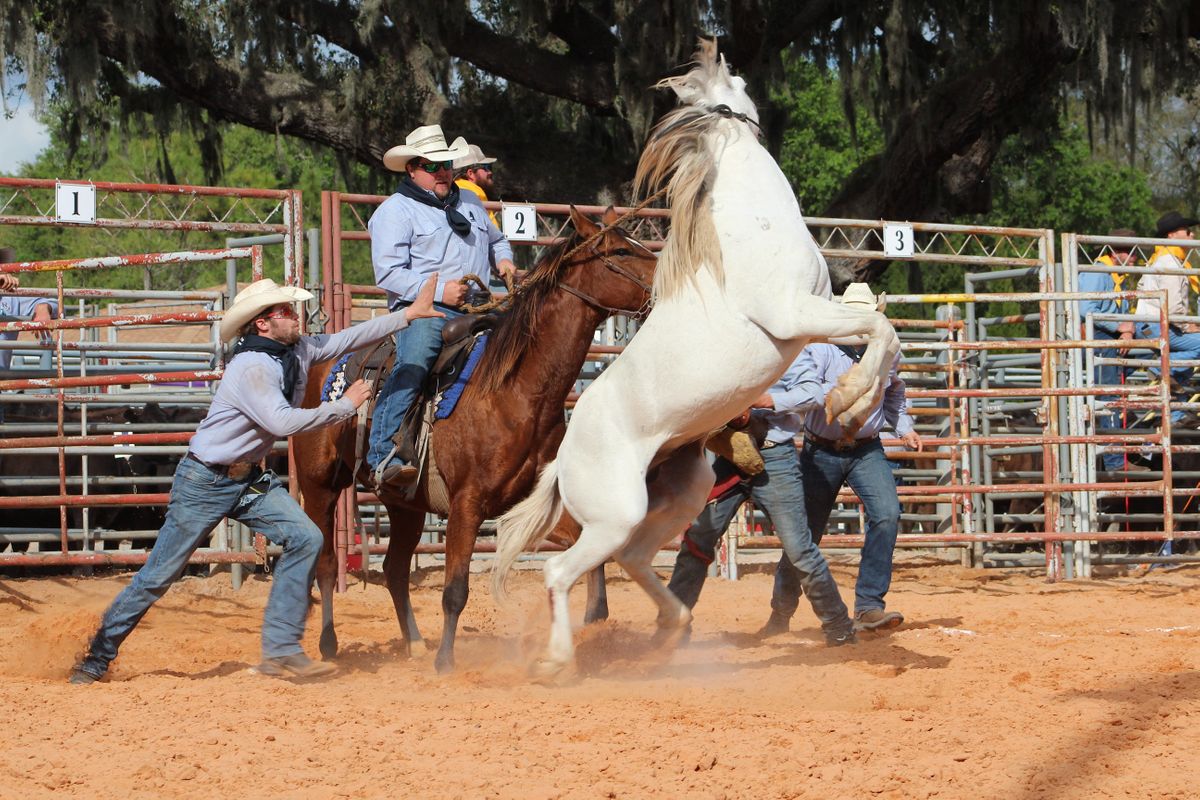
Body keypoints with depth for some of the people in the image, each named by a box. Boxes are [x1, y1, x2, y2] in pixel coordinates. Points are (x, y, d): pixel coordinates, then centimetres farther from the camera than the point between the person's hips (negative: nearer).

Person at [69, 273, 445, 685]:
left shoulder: (299, 352, 0)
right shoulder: (252, 367, -25)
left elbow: (350, 338, 5)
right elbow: (282, 422, -33)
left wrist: (410, 314, 0)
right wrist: (343, 406, -23)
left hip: (250, 480, 8)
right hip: (205, 481, -8)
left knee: (305, 538, -10)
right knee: (160, 574, -2)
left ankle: (280, 651, -8)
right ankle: (97, 659, 11)